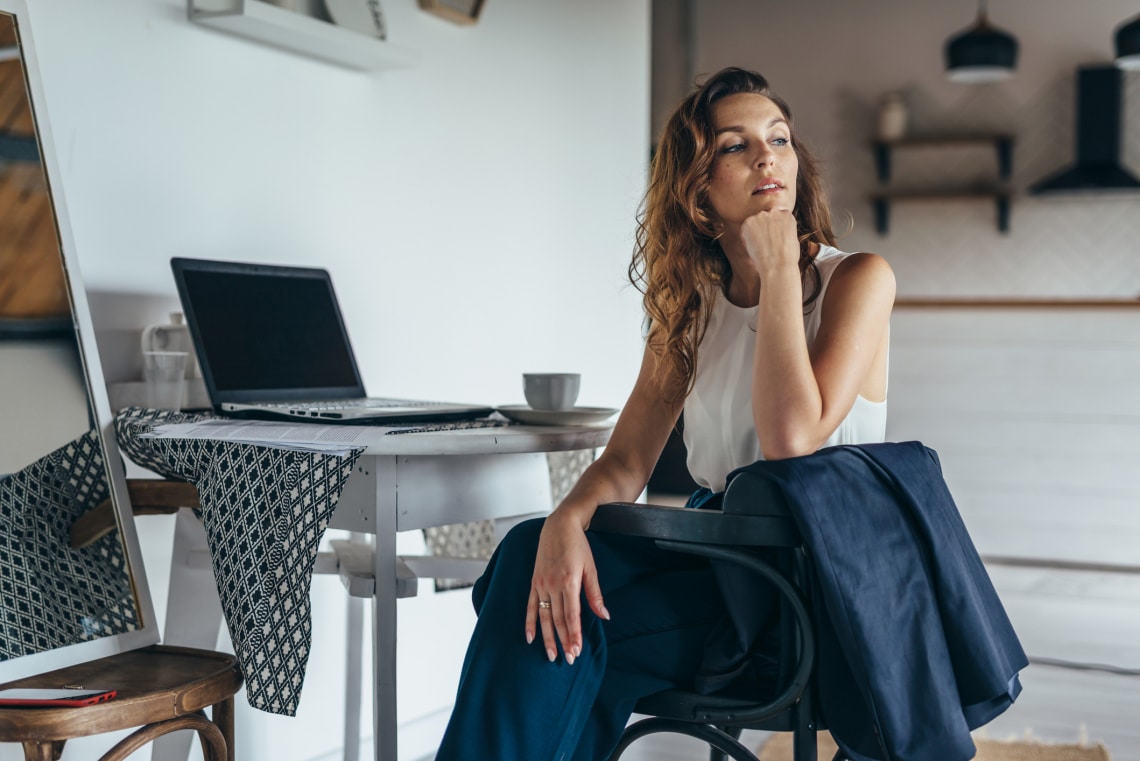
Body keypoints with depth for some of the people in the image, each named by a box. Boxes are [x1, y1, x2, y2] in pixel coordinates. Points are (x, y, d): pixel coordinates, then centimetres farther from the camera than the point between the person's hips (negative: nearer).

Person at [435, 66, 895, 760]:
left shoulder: (857, 279, -5)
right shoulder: (690, 300, 11)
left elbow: (793, 440, -20)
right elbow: (628, 461, 3)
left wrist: (779, 267, -16)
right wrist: (567, 521, -20)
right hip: (711, 542, 5)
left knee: (563, 635, -24)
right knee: (533, 556, -23)